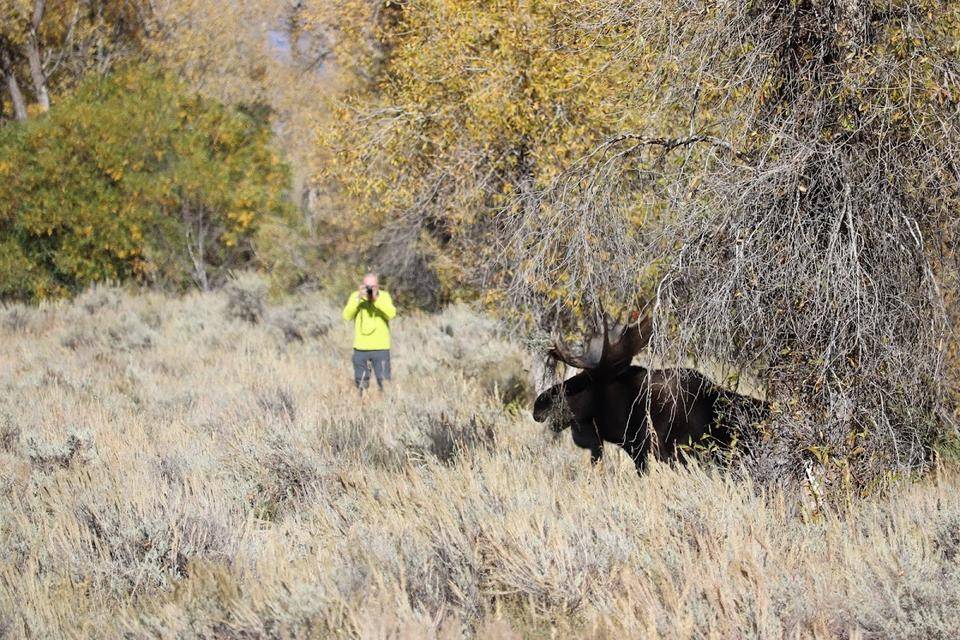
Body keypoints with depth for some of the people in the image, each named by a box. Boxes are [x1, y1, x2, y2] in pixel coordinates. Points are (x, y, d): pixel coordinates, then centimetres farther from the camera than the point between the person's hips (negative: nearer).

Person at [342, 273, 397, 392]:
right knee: (361, 383, 9)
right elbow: (347, 316, -9)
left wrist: (377, 299, -24)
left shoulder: (384, 296, -1)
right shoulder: (355, 296, 3)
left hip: (381, 348, -2)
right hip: (360, 348, 2)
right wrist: (358, 299, -18)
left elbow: (392, 314, -17)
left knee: (384, 382, -5)